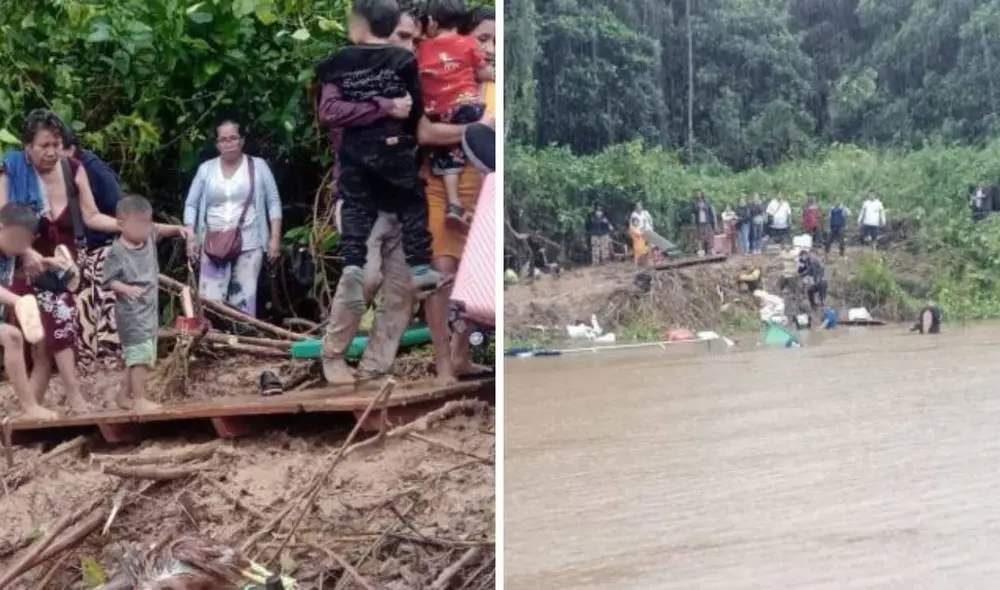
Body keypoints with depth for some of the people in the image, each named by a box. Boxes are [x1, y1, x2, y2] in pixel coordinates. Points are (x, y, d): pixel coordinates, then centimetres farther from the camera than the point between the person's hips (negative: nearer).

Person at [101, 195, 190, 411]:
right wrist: (126, 289, -30)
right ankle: (139, 399, -5)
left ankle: (124, 395, 27)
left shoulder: (148, 237, 4)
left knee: (140, 357, 15)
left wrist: (178, 229, 9)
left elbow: (159, 229, 24)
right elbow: (108, 280, -14)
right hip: (131, 312, -9)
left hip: (150, 310, 9)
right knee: (141, 355, -12)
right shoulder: (117, 252, -17)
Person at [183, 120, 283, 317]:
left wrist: (275, 238, -3)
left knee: (244, 300, -3)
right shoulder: (206, 169, 10)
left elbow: (273, 203, 4)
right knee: (209, 300, -5)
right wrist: (191, 237, 0)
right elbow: (191, 205, 12)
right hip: (213, 244, 2)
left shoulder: (258, 166, 5)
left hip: (249, 244, -2)